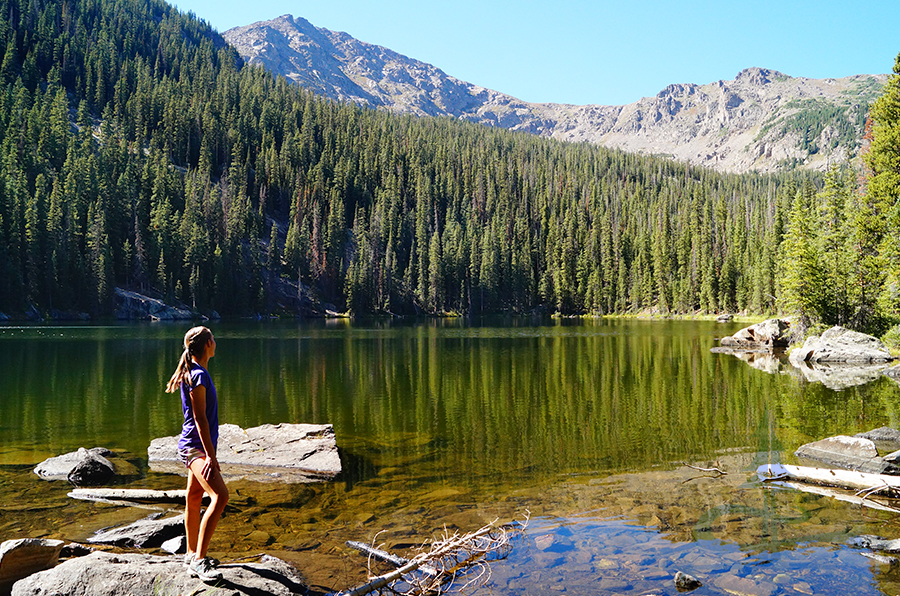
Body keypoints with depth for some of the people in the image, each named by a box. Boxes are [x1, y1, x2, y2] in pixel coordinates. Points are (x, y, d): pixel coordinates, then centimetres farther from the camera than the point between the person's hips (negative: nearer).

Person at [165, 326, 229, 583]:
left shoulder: (195, 373, 14)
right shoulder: (198, 375, -17)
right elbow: (200, 418, -21)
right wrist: (211, 455, -23)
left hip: (195, 446, 10)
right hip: (196, 446, -10)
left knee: (194, 498, 18)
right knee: (220, 495, -22)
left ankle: (192, 554, 30)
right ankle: (199, 561, -21)